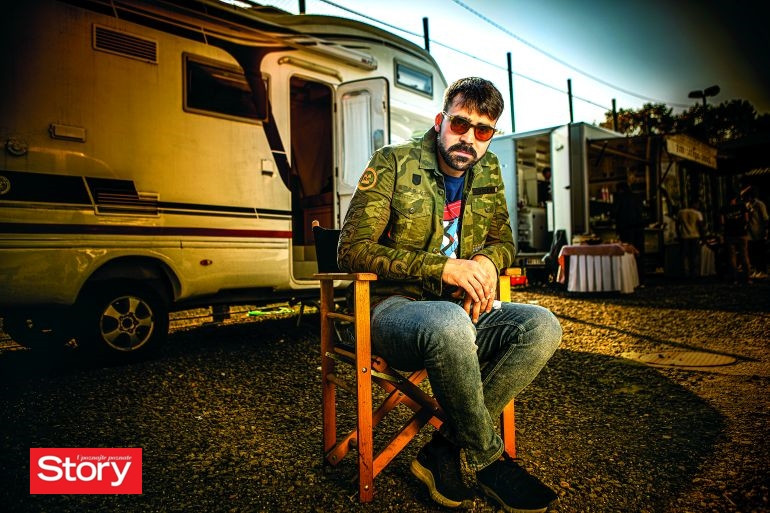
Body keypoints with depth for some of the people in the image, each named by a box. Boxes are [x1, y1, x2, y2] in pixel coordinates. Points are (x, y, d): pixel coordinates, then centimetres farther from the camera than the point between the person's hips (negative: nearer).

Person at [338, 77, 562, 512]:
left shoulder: (488, 170, 10)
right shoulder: (393, 163, -6)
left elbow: (503, 240, 19)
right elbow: (353, 249, -14)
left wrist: (487, 261, -8)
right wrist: (443, 267, -23)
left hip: (461, 309, 6)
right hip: (394, 306, -5)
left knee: (542, 327, -21)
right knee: (450, 324, -39)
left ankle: (444, 451, -15)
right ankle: (489, 458, -11)